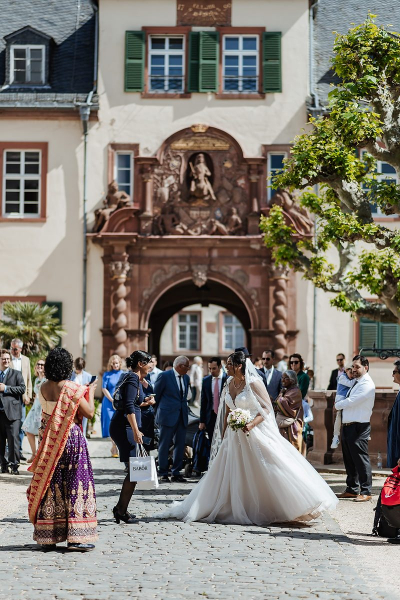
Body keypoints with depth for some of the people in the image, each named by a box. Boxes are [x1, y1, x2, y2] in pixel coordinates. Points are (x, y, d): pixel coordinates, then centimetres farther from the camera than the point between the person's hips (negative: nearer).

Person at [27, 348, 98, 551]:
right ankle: (76, 537, -2)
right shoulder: (71, 388, -15)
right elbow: (89, 412, -11)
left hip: (48, 441, 5)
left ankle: (47, 536, 14)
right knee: (75, 485, 1)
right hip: (71, 440, -5)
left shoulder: (43, 388, 2)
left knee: (48, 484, 10)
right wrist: (90, 391, 5)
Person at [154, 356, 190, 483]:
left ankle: (176, 473, 12)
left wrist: (185, 409, 14)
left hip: (182, 416, 6)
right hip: (168, 415, -6)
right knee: (164, 445, 0)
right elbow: (156, 395, 0)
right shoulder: (165, 376, -7)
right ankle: (163, 473, 7)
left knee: (180, 445, 5)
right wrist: (157, 412, 6)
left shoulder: (186, 378, 11)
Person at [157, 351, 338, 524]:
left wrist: (251, 424, -25)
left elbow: (267, 408, -13)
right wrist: (223, 436, 13)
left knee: (267, 473, -7)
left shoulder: (254, 383, -12)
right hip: (234, 437, 7)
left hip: (256, 434, -7)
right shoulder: (229, 384, 8)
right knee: (233, 475, 8)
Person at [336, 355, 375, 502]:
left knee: (361, 460, -6)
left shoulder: (367, 385, -12)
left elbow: (351, 401, -17)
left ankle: (365, 492, -1)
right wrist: (340, 405, -2)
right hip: (347, 426, 9)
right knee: (349, 460, 14)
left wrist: (338, 405, -1)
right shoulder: (356, 383, 17)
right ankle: (352, 489, 24)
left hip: (359, 427, -9)